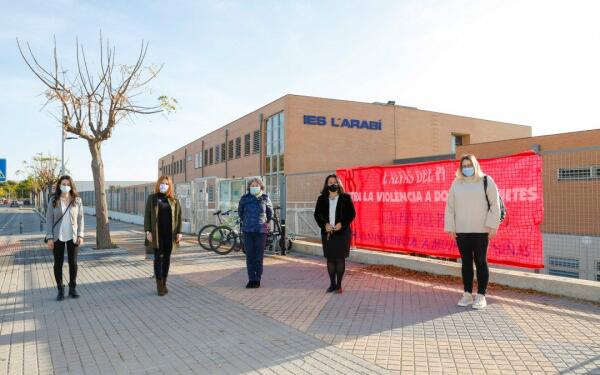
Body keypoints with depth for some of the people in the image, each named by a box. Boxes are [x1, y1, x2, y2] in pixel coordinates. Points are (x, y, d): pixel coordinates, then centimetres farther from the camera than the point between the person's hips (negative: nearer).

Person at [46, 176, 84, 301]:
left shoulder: (77, 200, -1)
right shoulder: (53, 201, -2)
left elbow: (80, 219, 1)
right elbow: (49, 219, -2)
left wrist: (80, 235, -6)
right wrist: (49, 238, -7)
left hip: (73, 237, 0)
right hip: (58, 237, 0)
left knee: (73, 263, 6)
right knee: (58, 263, 6)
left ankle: (72, 288, 19)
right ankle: (60, 290, 18)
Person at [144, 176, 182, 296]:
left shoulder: (174, 200, 5)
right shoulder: (152, 198, 3)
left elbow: (178, 216, 3)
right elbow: (147, 215, 0)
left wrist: (179, 232, -4)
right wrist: (148, 231, -9)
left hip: (169, 233, 2)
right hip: (157, 233, -1)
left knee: (167, 258, 8)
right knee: (158, 258, 0)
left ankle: (164, 283, 19)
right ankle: (159, 285, 5)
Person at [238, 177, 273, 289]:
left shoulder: (265, 198, 0)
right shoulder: (244, 199, 1)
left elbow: (270, 213, 16)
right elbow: (240, 212, 19)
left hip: (261, 231, -1)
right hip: (247, 231, 1)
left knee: (259, 256, 1)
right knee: (249, 256, 3)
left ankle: (257, 279, 10)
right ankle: (251, 279, 11)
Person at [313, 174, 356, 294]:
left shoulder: (346, 198, 0)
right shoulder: (322, 199, 6)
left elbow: (351, 214, -1)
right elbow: (317, 214, 5)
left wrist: (342, 224, -14)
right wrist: (325, 224, -11)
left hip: (342, 232, -2)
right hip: (327, 233, 2)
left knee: (340, 259, 1)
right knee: (330, 259, 7)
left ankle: (339, 284, 11)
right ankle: (332, 284, 18)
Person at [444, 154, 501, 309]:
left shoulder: (486, 181, 1)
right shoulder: (456, 183, 9)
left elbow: (495, 204, -2)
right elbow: (450, 206, 10)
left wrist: (492, 226, -9)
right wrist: (450, 228, 4)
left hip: (480, 230, -3)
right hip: (461, 230, 3)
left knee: (480, 261, 1)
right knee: (466, 262, 9)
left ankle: (481, 296, 10)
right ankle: (467, 294, 18)